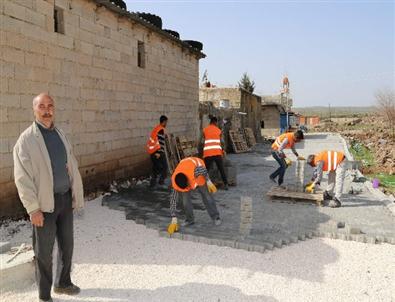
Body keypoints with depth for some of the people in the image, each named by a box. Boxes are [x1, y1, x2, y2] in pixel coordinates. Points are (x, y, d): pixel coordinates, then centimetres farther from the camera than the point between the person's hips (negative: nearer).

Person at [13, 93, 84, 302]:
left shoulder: (60, 135, 8)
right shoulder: (26, 139, -10)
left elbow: (72, 166, 11)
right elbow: (22, 178, -12)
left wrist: (76, 195, 8)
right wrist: (33, 209, -14)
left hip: (65, 198, 6)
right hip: (45, 203, -5)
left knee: (67, 244, 18)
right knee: (44, 251, 7)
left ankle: (63, 283, 40)